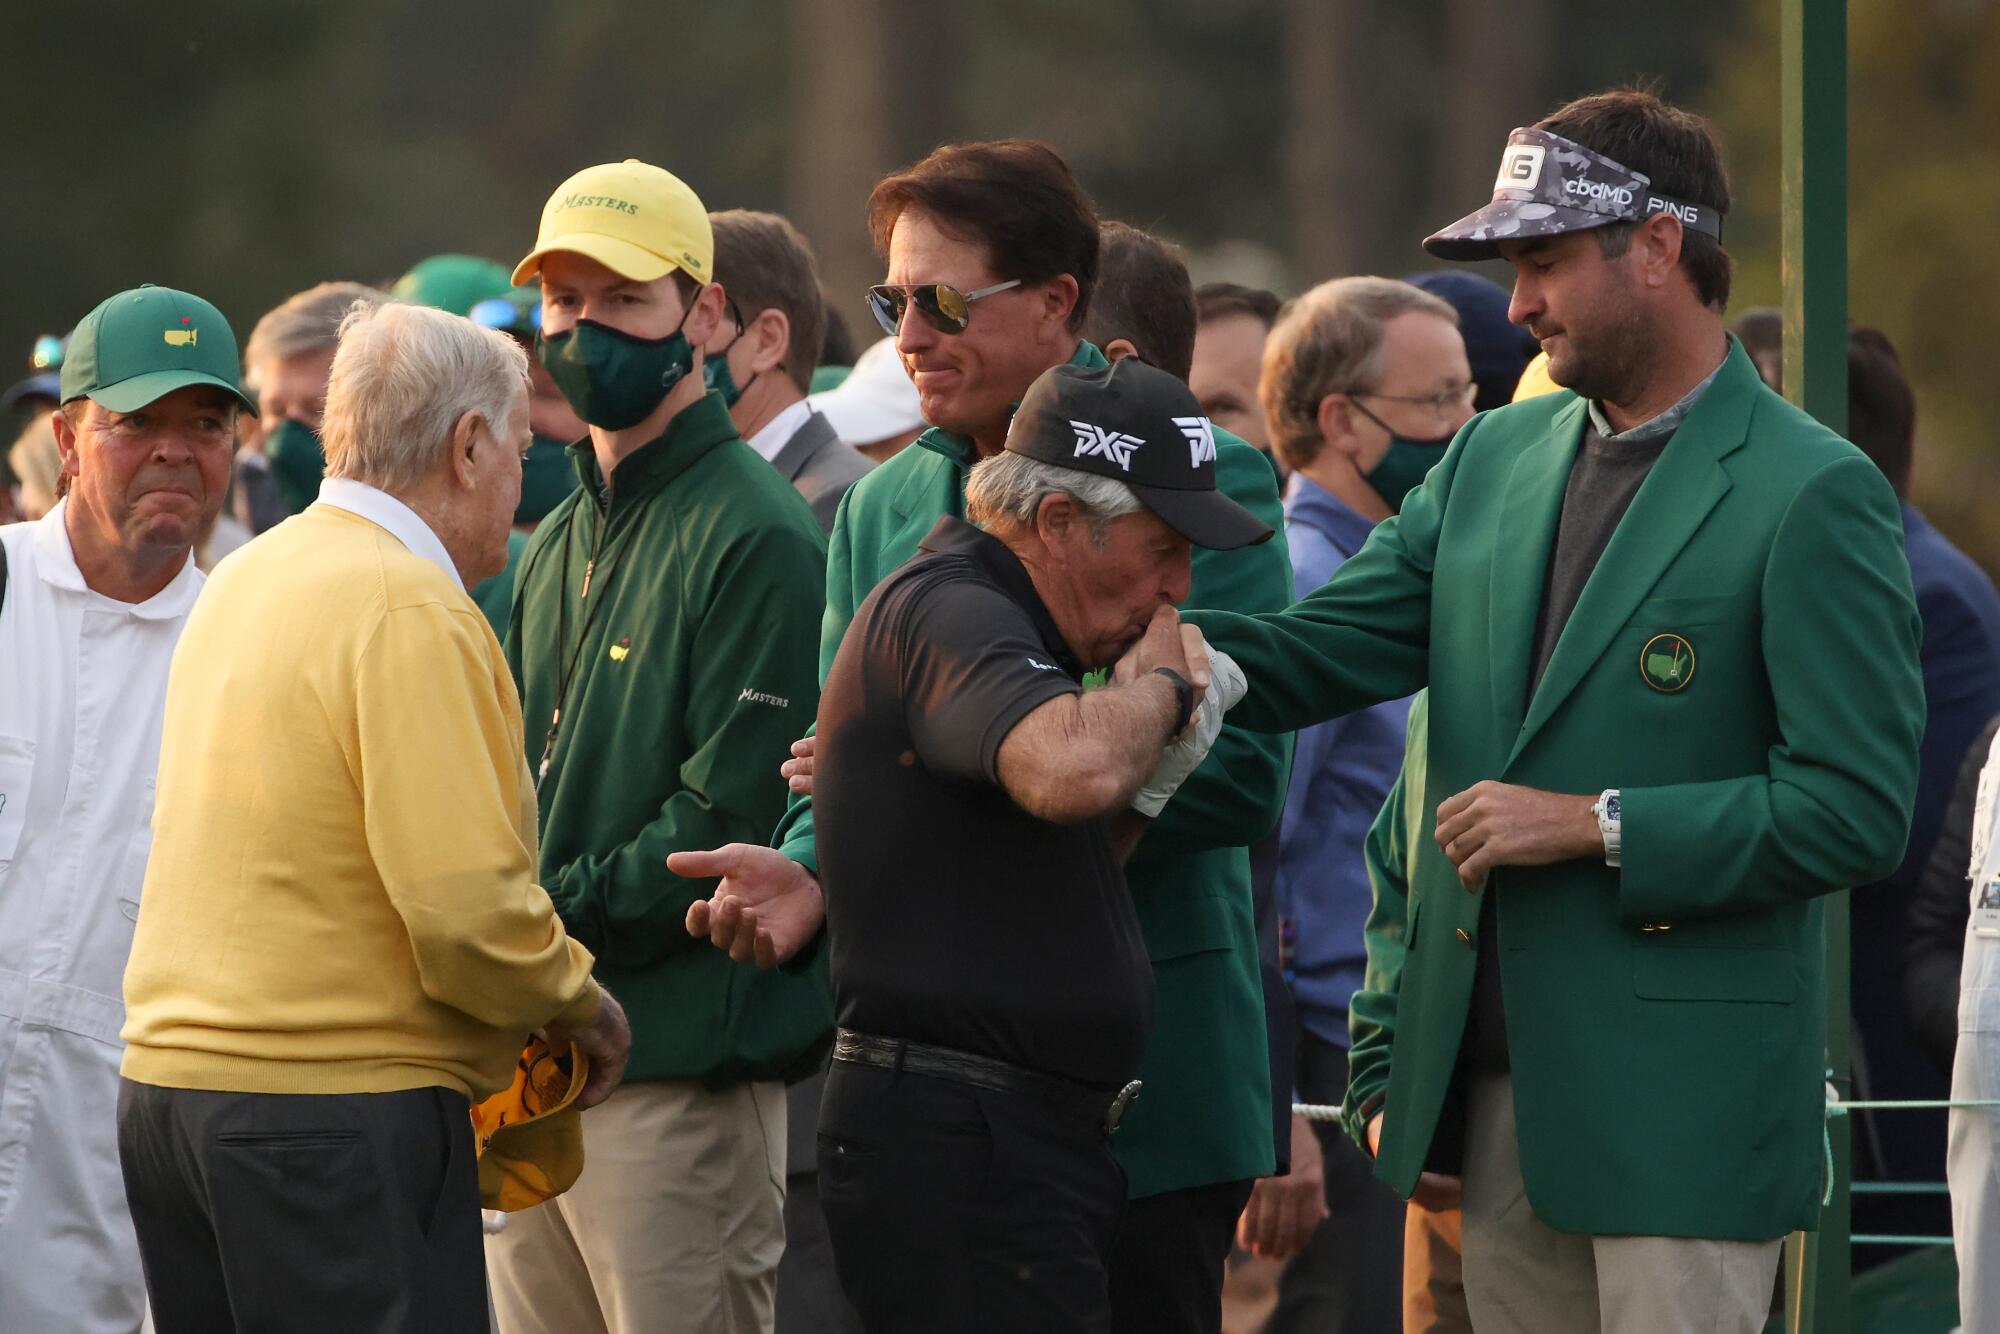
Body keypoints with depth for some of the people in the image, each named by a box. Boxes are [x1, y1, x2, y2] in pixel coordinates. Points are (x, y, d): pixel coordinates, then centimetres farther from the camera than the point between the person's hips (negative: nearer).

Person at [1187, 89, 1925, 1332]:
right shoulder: (1495, 460, 14)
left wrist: (1595, 824, -15)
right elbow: (1321, 652, 11)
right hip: (1497, 1080, 7)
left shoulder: (1815, 495, -8)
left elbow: (1857, 808, -13)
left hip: (1679, 1100, -7)